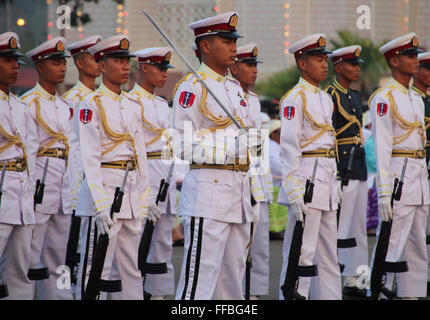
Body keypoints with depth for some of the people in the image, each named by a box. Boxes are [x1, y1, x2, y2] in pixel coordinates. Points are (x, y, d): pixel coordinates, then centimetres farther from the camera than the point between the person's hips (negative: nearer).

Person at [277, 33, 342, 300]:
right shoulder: (294, 98, -10)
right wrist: (295, 193, -21)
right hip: (306, 177, -9)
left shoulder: (326, 99, 16)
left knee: (328, 255, 11)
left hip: (327, 179, 9)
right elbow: (289, 147, -15)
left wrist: (335, 186, 18)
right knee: (301, 253, -8)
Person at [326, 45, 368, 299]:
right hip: (342, 170, -9)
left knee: (358, 228, 11)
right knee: (339, 230, -8)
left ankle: (355, 282, 16)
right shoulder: (330, 96, -11)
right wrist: (336, 172, -19)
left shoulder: (355, 96, 17)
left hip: (359, 170, 9)